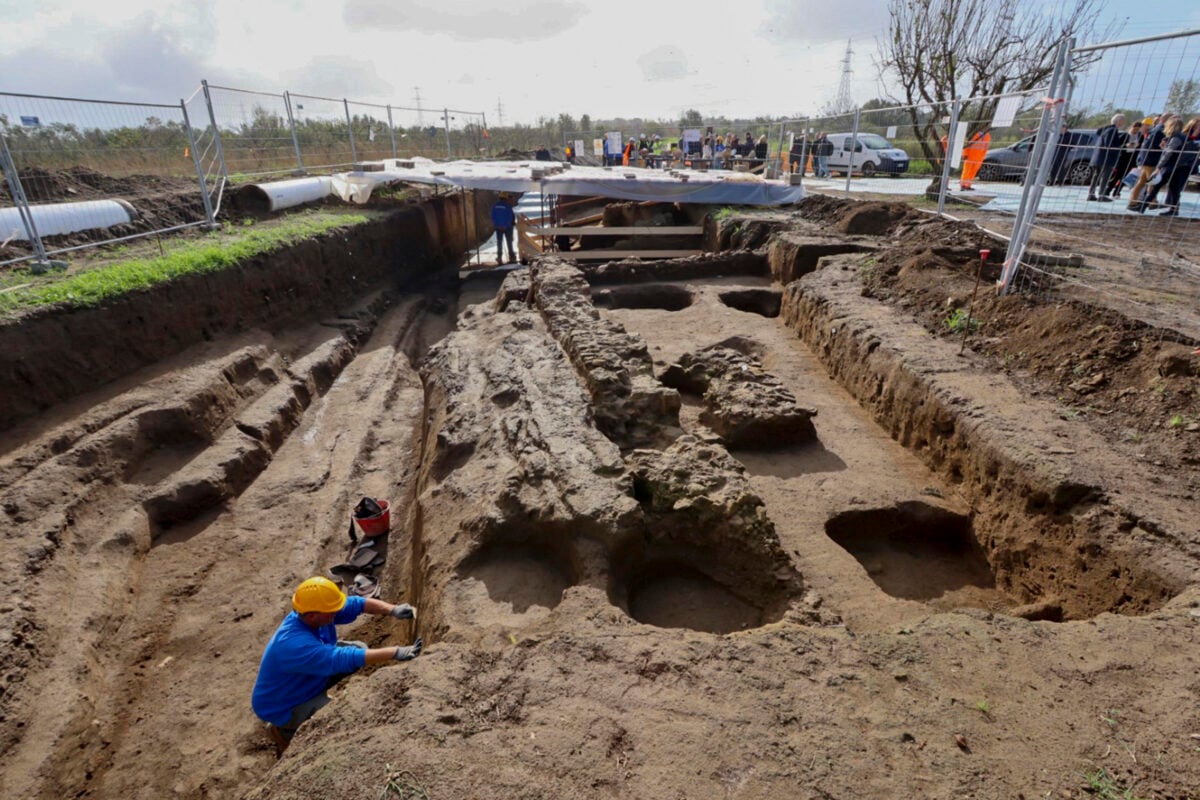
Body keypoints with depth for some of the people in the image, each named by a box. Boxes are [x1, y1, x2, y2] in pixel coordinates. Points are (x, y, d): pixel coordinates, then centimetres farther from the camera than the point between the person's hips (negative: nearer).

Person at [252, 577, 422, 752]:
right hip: (282, 707, -8)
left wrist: (393, 610, -31)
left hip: (306, 683, 8)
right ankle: (285, 730, 1)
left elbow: (355, 604, -16)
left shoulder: (311, 613, -18)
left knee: (359, 648, -1)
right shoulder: (295, 645, -41)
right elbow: (343, 659, -46)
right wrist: (395, 653, -48)